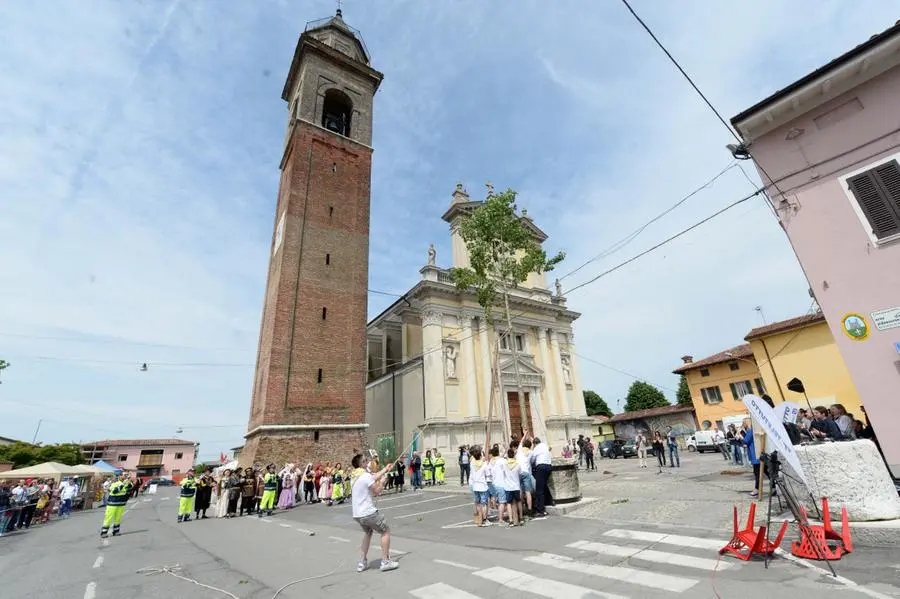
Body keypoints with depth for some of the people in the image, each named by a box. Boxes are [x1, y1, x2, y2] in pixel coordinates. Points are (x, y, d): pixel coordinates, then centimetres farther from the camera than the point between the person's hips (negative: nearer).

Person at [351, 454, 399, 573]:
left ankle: (362, 563, 28)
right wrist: (382, 481, 4)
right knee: (386, 531, 9)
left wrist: (385, 469, 30)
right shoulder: (366, 476, -21)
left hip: (357, 514, 8)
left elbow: (373, 477, 22)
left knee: (368, 533, 29)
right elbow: (377, 491, -12)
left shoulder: (357, 475, 7)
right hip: (368, 513, -8)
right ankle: (385, 562, 13)